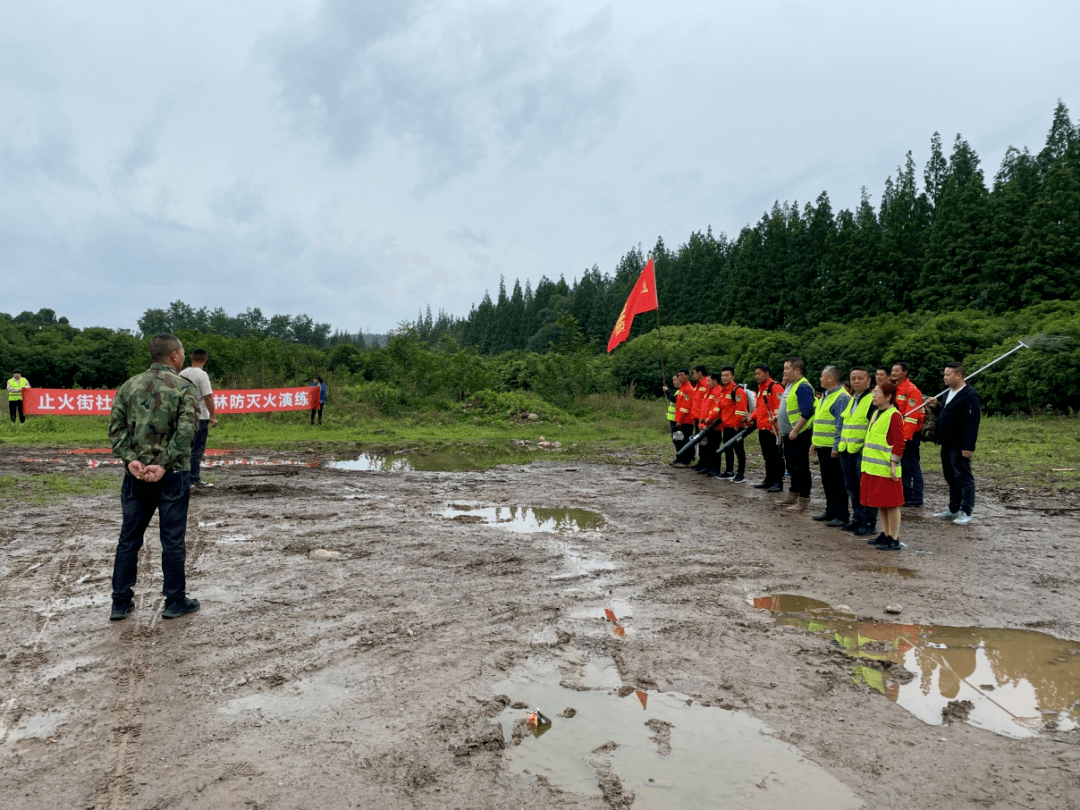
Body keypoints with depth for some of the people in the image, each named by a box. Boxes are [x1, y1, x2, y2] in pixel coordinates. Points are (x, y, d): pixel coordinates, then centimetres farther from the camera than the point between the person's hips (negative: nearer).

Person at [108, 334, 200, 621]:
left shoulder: (130, 386, 7)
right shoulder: (183, 388, -8)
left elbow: (116, 427, 0)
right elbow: (185, 432, -18)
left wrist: (131, 460, -7)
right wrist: (164, 465, -16)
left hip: (136, 475, 4)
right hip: (172, 476, -4)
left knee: (129, 539, 14)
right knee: (172, 541, 5)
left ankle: (120, 602, 22)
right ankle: (175, 602, 14)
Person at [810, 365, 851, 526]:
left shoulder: (842, 398, -15)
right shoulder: (825, 396, 16)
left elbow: (841, 425, -19)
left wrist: (836, 447, -21)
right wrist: (815, 442, 20)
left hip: (833, 448, -9)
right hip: (822, 446, 9)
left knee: (837, 482, -3)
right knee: (827, 481, 16)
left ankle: (842, 516, 5)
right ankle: (831, 511, 26)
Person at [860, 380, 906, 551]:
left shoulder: (894, 416, -12)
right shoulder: (876, 414, 16)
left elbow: (899, 442, -16)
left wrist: (893, 465, -18)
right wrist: (868, 464, 21)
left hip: (886, 469, -9)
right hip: (873, 467, 9)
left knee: (891, 504, -2)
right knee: (881, 503, 14)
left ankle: (894, 540, 4)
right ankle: (885, 534, 23)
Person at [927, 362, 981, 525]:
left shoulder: (970, 396, -15)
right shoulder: (948, 393, 15)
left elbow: (972, 423, -20)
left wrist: (968, 447, -24)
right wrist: (936, 406, 6)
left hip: (959, 446, -10)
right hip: (947, 445, 10)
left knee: (963, 478, -1)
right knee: (951, 478, 17)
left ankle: (966, 512, 7)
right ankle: (953, 509, 27)